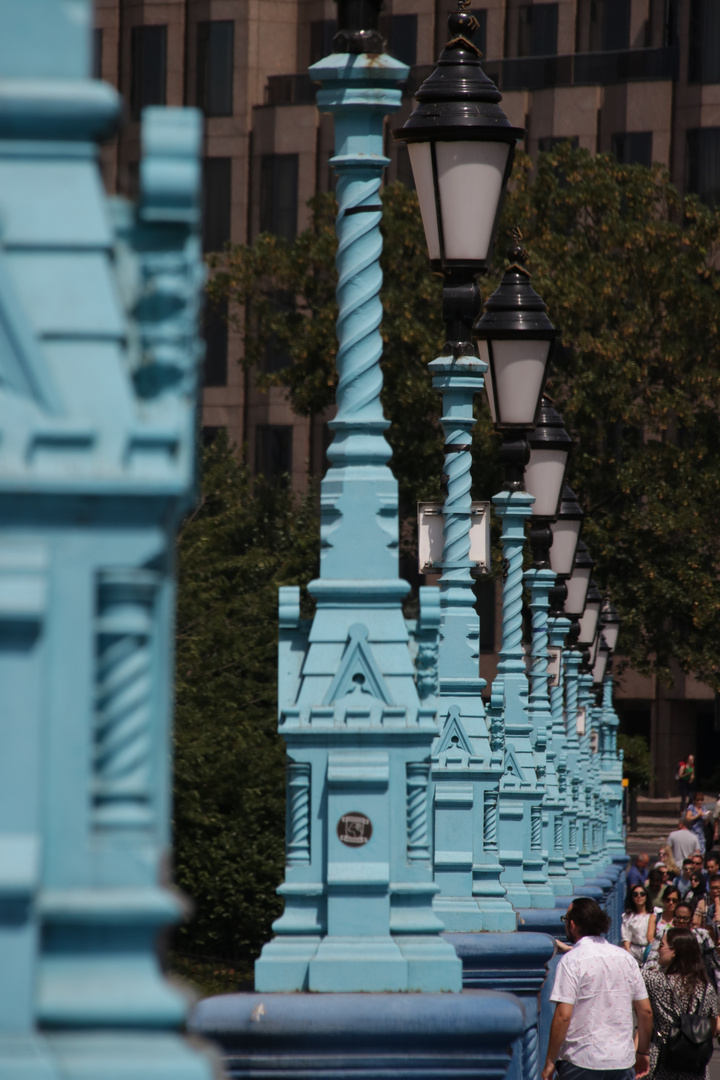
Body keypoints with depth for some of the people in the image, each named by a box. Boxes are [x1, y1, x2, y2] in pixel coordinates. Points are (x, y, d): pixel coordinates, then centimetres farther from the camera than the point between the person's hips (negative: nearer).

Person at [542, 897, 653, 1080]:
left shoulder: (571, 960, -9)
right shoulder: (625, 957, 8)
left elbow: (563, 1016, -14)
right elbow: (646, 1011, 10)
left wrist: (550, 1062, -7)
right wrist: (642, 1053, 22)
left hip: (581, 1063, -5)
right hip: (622, 1061, 5)